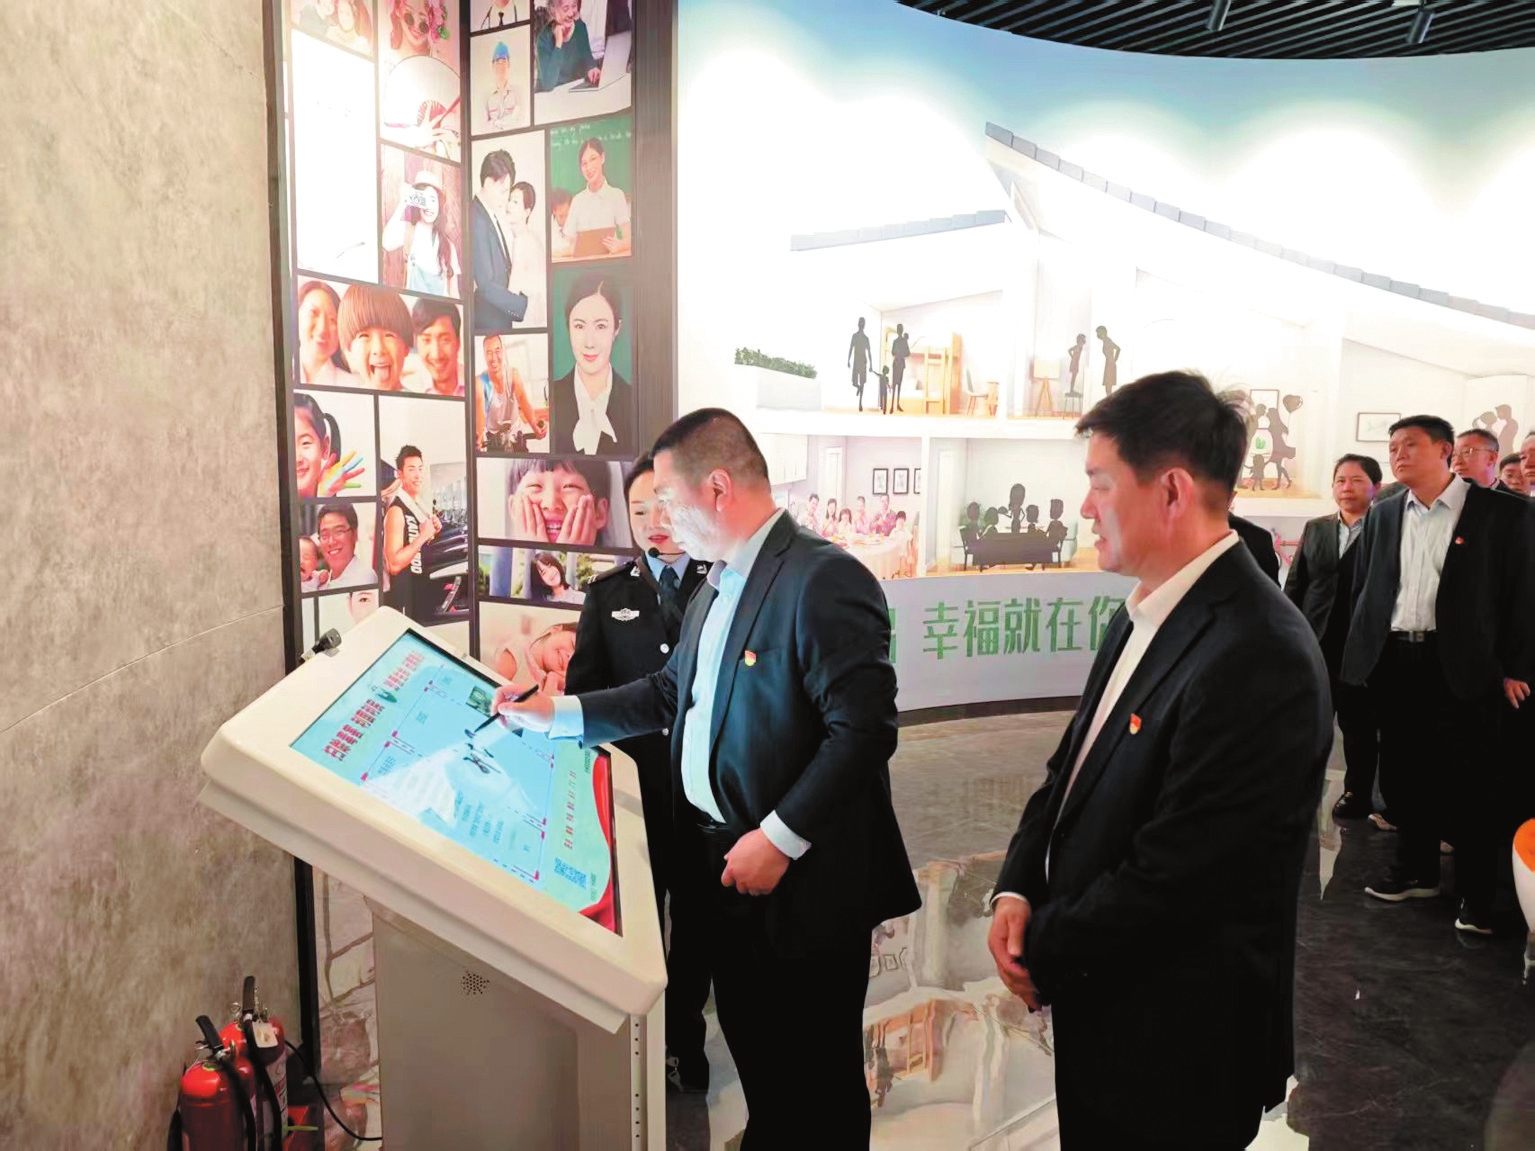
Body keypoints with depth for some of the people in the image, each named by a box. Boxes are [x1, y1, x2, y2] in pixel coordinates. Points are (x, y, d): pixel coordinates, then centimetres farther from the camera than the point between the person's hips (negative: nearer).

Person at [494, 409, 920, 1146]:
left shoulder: (825, 580, -20)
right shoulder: (716, 588, 11)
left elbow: (864, 730, -24)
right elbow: (672, 694, 17)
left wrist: (780, 838, -25)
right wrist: (555, 715, 13)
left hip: (805, 881, -8)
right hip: (721, 864, 8)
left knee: (820, 1079, 11)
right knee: (754, 1055, 24)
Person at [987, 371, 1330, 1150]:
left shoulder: (1257, 658, -28)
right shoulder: (1146, 614, 1)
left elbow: (1170, 880, -26)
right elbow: (1074, 767, 8)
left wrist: (1044, 957, -12)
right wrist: (1016, 889, -6)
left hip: (1175, 1048, -8)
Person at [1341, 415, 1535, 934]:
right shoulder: (1382, 515, 10)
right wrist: (1361, 654, 7)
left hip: (1461, 666, -4)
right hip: (1393, 662, 5)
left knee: (1466, 781, 1)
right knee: (1403, 773, 13)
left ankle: (1476, 892, 15)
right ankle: (1417, 869, 29)